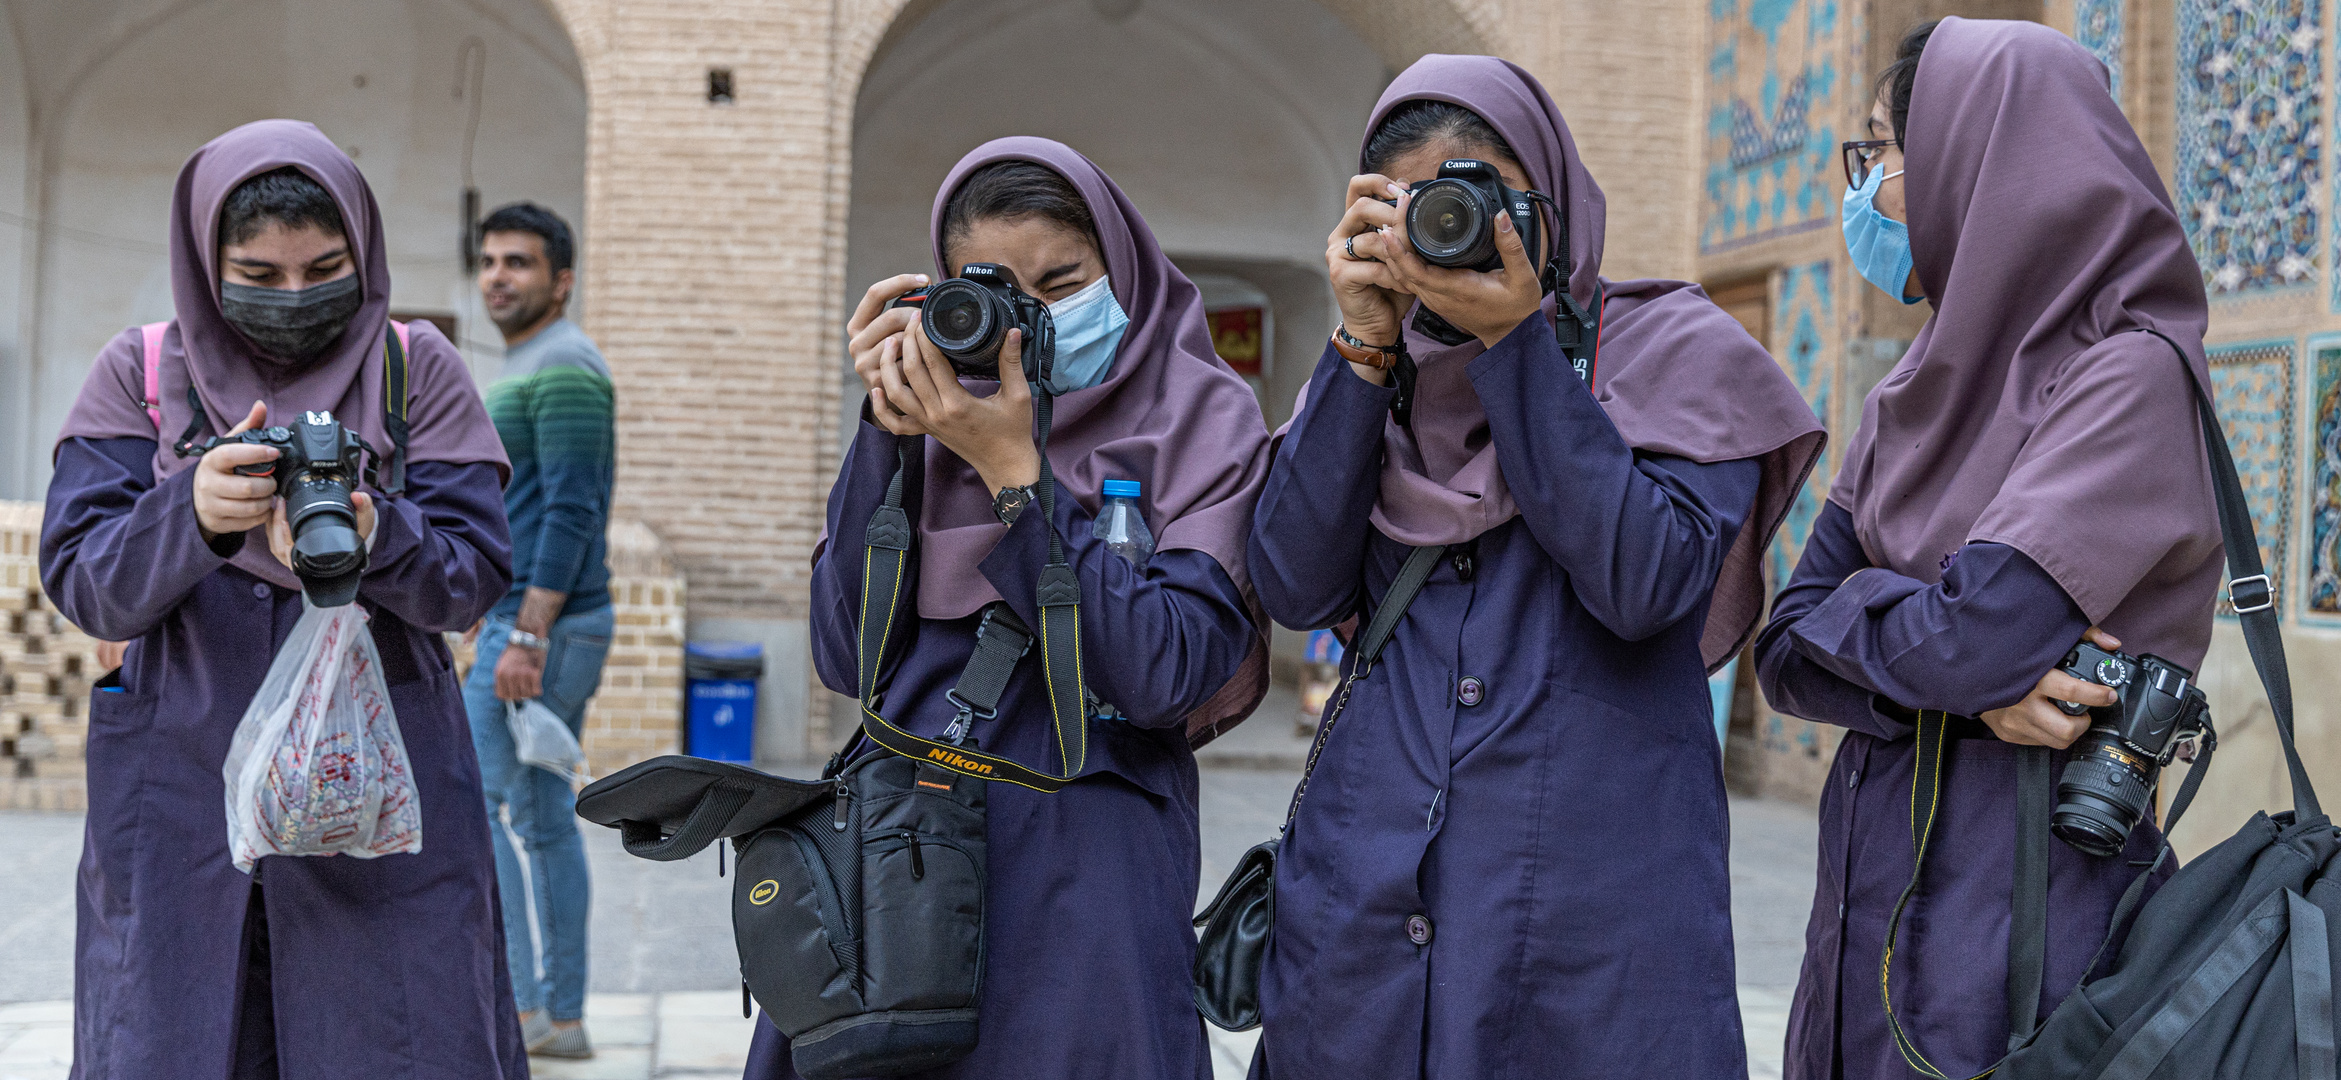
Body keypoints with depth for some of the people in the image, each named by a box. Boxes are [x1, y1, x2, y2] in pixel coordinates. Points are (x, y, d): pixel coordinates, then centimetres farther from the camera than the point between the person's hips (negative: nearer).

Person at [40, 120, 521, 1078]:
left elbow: (474, 578, -5)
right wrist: (191, 514, -26)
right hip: (181, 797, 1)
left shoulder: (417, 369, 2)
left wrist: (373, 536, -26)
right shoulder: (140, 375, 4)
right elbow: (83, 586, -5)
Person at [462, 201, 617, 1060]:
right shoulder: (528, 368, 20)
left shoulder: (562, 367, -12)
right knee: (544, 820, 10)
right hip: (542, 626, 10)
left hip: (539, 626, -10)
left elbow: (570, 514, -20)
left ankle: (513, 1007, -3)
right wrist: (500, 621, 23)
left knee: (476, 806, -7)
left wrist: (525, 636, -23)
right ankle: (562, 1016, 14)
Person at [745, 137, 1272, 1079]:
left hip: (1083, 857, -3)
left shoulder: (1203, 416, -2)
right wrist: (890, 426, -7)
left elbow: (1170, 676, -14)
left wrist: (1013, 474, -15)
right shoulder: (943, 415, 8)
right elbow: (847, 657, 0)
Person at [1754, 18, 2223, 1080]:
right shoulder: (1915, 396, 10)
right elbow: (1787, 652, 2)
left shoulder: (2131, 374, -13)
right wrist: (1966, 681, -15)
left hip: (2020, 903, -7)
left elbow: (1970, 633, -25)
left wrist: (1852, 613, -5)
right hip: (1871, 896, 7)